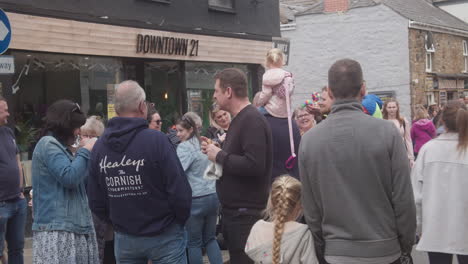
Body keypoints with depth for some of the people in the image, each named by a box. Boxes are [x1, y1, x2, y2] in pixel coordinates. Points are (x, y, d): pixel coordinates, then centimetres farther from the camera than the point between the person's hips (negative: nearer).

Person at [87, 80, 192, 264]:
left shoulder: (99, 146, -3)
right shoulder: (156, 140, -17)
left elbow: (95, 202, 2)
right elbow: (180, 192, -17)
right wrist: (180, 222, 2)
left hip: (123, 239, 4)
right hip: (164, 236, -4)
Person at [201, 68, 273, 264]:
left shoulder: (252, 120, -17)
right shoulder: (240, 119, 15)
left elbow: (254, 165, -29)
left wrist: (219, 156, -17)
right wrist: (215, 151, 7)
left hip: (246, 213, -10)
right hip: (234, 210, 10)